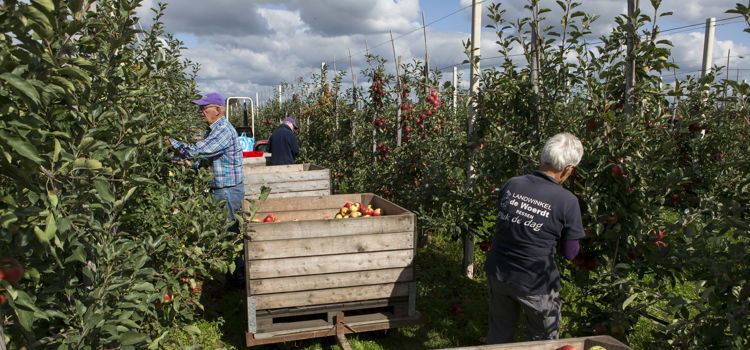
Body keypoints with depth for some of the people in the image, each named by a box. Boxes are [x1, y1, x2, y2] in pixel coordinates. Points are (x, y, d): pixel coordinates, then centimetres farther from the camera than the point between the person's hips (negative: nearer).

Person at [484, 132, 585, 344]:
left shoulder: (511, 185, -7)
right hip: (535, 283, -4)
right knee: (543, 340, 21)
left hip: (497, 273, 4)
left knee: (499, 334, 25)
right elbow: (570, 253, -9)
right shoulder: (567, 202, -18)